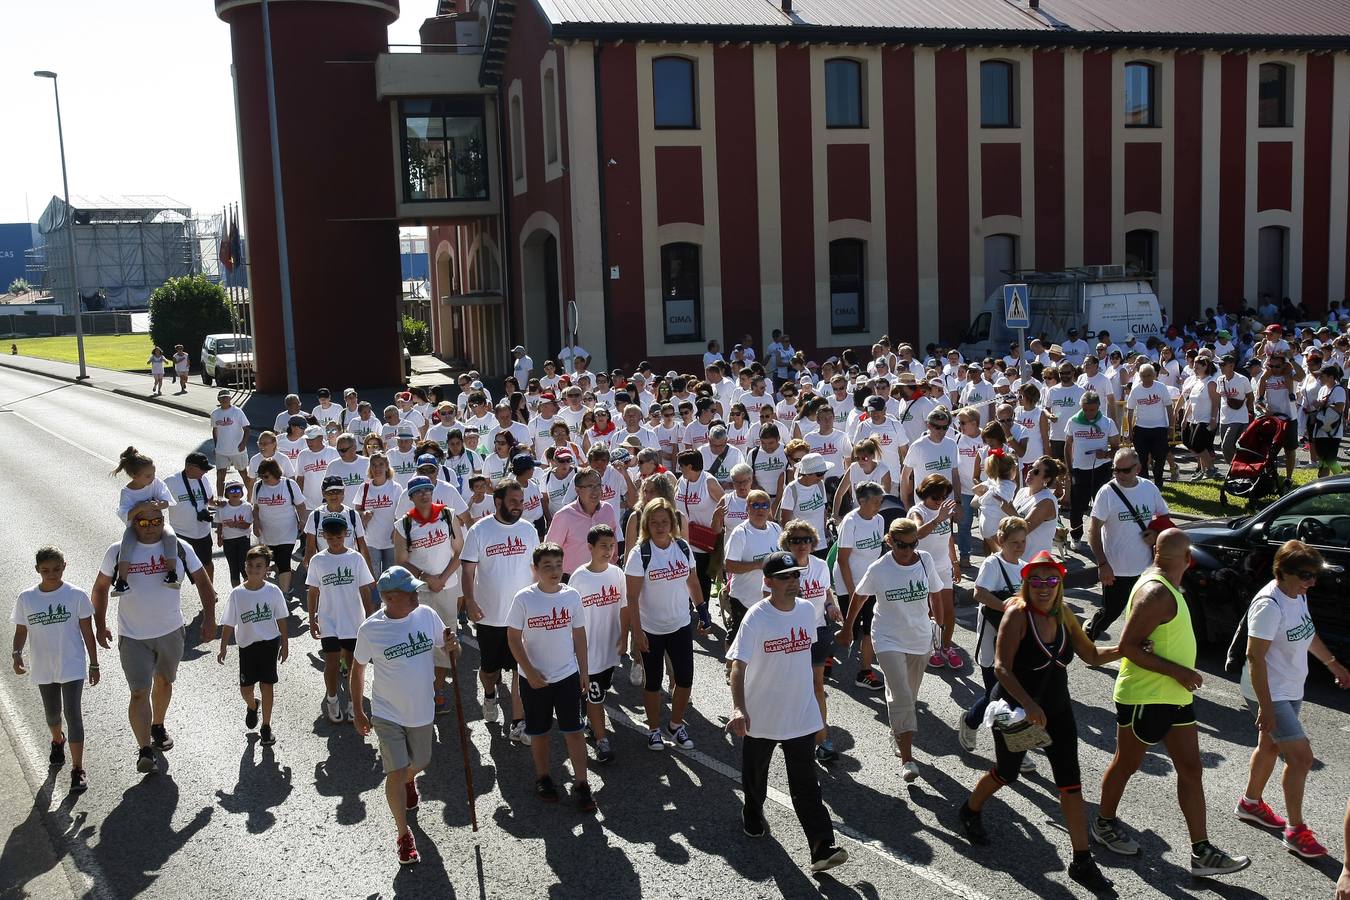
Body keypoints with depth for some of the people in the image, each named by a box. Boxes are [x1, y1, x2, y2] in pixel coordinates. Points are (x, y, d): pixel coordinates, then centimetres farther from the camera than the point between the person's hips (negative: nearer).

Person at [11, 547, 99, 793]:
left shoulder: (76, 595, -10)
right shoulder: (26, 599, -5)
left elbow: (87, 631, -4)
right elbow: (21, 631, 4)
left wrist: (94, 664, -1)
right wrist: (17, 653, -16)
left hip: (72, 666, -3)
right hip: (43, 668, 3)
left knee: (73, 714, -8)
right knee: (52, 713, 21)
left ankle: (78, 769, -3)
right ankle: (58, 741, 52)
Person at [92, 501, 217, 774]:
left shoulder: (180, 549, -5)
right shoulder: (118, 553, -7)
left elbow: (203, 582, 4)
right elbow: (100, 588, 6)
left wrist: (209, 619, 0)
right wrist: (100, 626, 4)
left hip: (171, 632, 3)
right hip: (133, 637, -2)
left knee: (164, 682, 21)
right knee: (140, 693, -10)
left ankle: (158, 727, 43)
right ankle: (145, 751, -10)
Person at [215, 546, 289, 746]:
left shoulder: (273, 591, -7)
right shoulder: (237, 594, -7)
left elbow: (282, 619, 3)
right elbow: (228, 624, -1)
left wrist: (285, 645, 5)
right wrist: (223, 648, -2)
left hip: (270, 642, -1)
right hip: (247, 645, 1)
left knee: (267, 685, 2)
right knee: (245, 688, 5)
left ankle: (266, 727, 16)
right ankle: (252, 706, 41)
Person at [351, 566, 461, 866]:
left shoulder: (427, 615, -11)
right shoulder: (371, 629, -18)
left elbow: (451, 655, 1)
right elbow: (357, 670, -3)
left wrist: (452, 646, -23)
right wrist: (357, 712, 1)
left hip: (422, 711, 4)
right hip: (387, 715, -3)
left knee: (419, 763, 22)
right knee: (396, 773, -8)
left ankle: (410, 782, 59)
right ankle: (404, 834, 10)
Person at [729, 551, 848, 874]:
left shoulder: (807, 609, -3)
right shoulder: (756, 618, -20)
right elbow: (738, 664, -28)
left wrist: (816, 700, 21)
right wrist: (738, 708, -42)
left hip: (802, 714, 3)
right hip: (760, 716, -2)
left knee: (806, 784, 2)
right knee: (755, 775, 21)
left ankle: (822, 848, 0)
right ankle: (753, 816, 48)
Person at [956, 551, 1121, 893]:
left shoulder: (1063, 614, -2)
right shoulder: (1017, 614, -21)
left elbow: (1092, 655, 7)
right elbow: (1002, 667, -28)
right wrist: (1029, 705, -38)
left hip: (1057, 711, 5)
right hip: (1016, 710, -5)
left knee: (1071, 783, 2)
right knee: (1007, 773, 15)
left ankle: (1082, 861, 11)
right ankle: (970, 811, 46)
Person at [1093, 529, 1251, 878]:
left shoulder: (1164, 585, 8)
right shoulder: (1156, 593, -24)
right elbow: (1128, 646, -26)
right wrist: (1177, 672, -24)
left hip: (1174, 697, 9)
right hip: (1144, 698, -9)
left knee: (1191, 770, 8)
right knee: (1127, 764, 10)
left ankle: (1201, 852, 13)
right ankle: (1104, 824, 31)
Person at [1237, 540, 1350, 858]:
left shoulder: (1298, 595, 0)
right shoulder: (1269, 605, -28)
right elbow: (1255, 657, -27)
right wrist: (1265, 707, -28)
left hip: (1291, 690, 9)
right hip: (1269, 694, -9)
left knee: (1270, 746, 23)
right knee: (1301, 757, -9)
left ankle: (1250, 803, 42)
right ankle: (1295, 831, 3)